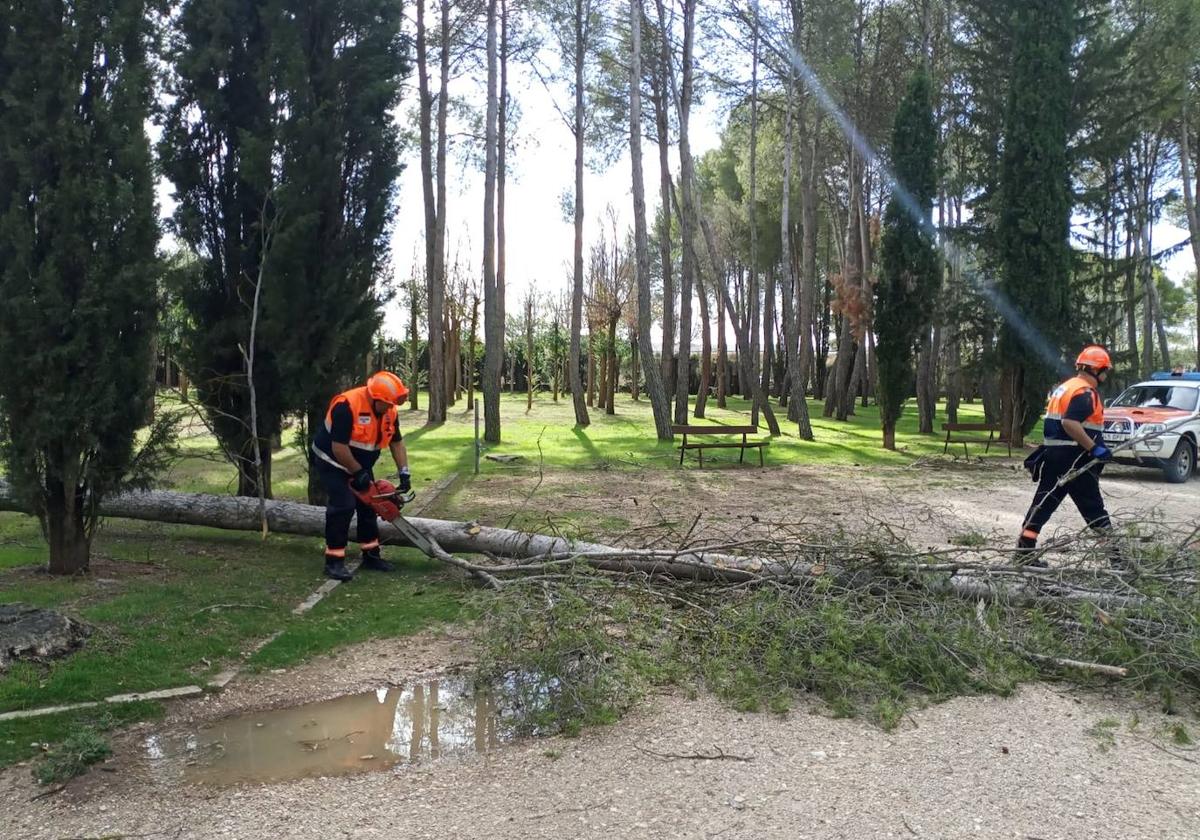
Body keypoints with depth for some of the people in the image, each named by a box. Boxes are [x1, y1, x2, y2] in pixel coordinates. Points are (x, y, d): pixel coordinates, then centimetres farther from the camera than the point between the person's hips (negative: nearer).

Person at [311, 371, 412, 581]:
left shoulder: (389, 411, -8)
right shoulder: (347, 406, -32)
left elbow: (397, 443, 2)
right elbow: (339, 447, -32)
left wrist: (404, 473, -6)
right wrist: (359, 473, -23)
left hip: (360, 465, 8)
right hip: (332, 462, -8)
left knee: (368, 505, 8)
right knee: (343, 506, -16)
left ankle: (371, 555, 19)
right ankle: (334, 561, -9)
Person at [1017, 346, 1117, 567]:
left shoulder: (1064, 388, 17)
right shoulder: (1085, 393, -13)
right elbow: (1070, 423, -26)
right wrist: (1094, 448, -24)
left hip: (1053, 456, 8)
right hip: (1074, 460, -8)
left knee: (1043, 503, 6)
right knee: (1094, 508, 2)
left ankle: (1024, 550, 2)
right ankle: (1114, 551, 13)